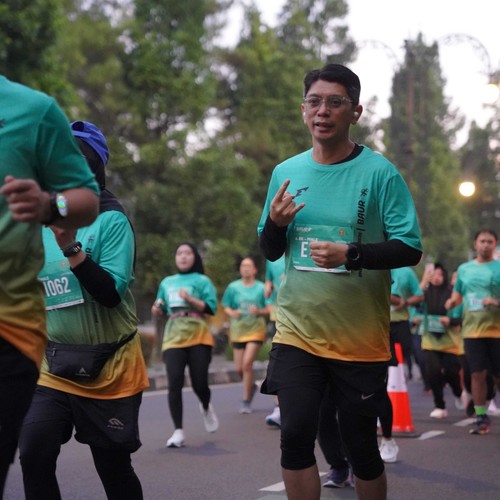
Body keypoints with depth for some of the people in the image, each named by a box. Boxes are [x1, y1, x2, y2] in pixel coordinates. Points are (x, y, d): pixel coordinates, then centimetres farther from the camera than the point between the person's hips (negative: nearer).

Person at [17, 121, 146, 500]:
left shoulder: (111, 220, -11)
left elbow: (112, 293, -21)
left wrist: (71, 248, -29)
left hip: (109, 366, -3)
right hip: (54, 366, 3)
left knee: (114, 467, 7)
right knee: (34, 457, -13)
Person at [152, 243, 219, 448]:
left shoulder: (202, 280, 5)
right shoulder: (167, 282, 18)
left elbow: (211, 308, -5)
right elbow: (161, 310, 25)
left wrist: (189, 299, -17)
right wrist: (156, 310, 2)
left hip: (198, 337, -3)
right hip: (173, 338, 3)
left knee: (200, 383, -5)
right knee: (174, 383, -12)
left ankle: (206, 408, 32)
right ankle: (178, 431, -7)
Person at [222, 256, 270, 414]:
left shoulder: (261, 287, 0)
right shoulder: (233, 287, 6)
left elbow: (269, 310, 2)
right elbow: (226, 308, 10)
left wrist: (259, 311, -18)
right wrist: (231, 312, -12)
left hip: (255, 329, -3)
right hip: (237, 330, 3)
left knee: (247, 363, -16)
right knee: (239, 368, 3)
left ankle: (246, 401, -5)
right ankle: (251, 386, 36)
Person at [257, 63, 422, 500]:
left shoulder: (380, 172, -9)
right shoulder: (286, 172, 5)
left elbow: (410, 249, -12)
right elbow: (271, 253, 12)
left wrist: (350, 254, -26)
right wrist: (275, 224, -10)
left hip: (361, 339, -3)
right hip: (297, 332, 3)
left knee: (361, 445, 8)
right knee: (296, 437, -3)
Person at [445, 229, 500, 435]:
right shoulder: (464, 269, 11)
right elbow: (457, 295, 21)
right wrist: (451, 302, 0)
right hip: (472, 330, 2)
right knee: (477, 374, -2)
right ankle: (481, 417, 7)